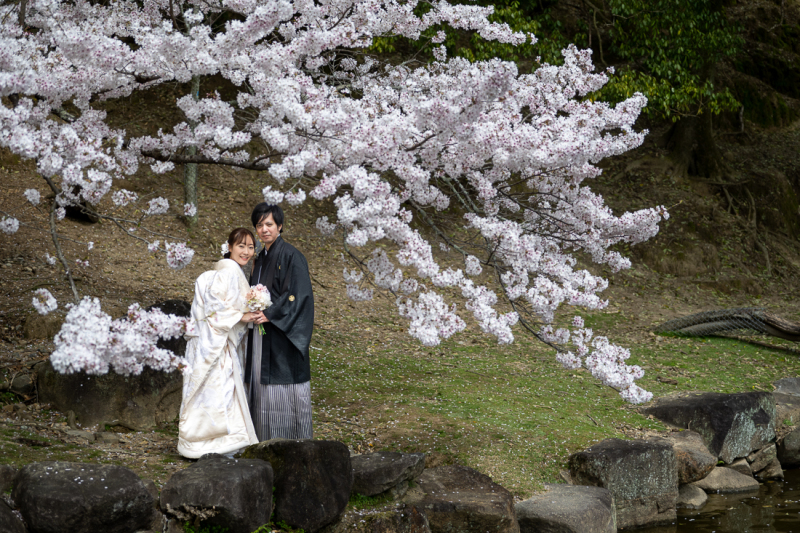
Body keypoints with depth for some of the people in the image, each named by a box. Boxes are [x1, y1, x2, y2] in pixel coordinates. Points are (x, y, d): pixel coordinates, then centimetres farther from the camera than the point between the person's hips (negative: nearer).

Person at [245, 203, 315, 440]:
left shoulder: (290, 256, -9)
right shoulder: (260, 259, 16)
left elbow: (299, 294, -16)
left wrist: (270, 313, -21)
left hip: (282, 333, -8)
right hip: (261, 334, 8)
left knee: (283, 386, -6)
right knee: (263, 383, 7)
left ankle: (293, 444, 0)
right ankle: (267, 441, 12)